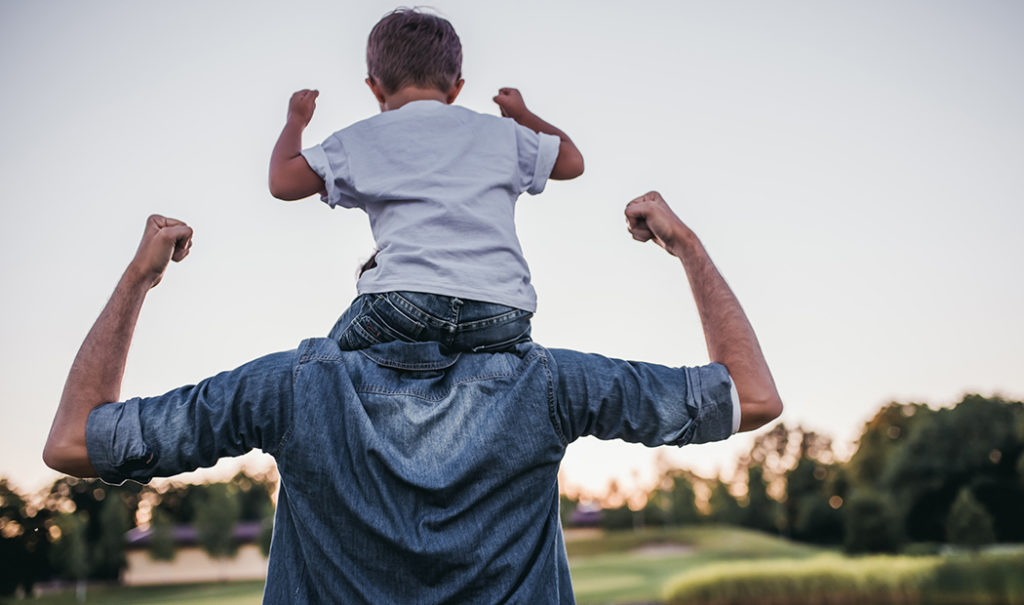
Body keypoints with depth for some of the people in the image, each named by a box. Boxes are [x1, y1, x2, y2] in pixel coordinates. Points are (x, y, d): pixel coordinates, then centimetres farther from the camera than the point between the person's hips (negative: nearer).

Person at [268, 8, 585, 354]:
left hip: (406, 301, -1)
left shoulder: (362, 140, 16)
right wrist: (523, 116, 54)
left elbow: (282, 182, 17)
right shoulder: (499, 132, 22)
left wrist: (296, 120, 37)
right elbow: (572, 161, 36)